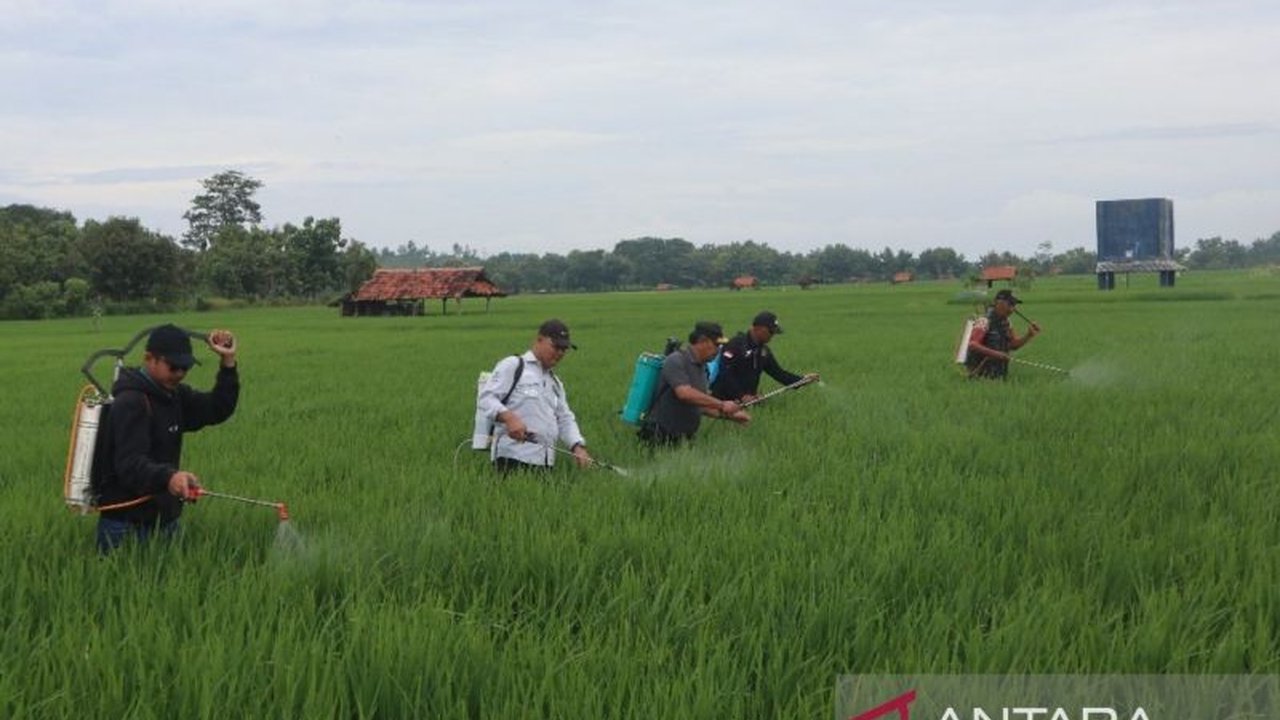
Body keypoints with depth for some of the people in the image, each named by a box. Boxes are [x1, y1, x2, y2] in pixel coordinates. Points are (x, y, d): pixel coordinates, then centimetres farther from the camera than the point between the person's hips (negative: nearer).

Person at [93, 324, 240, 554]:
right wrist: (168, 477, -48)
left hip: (163, 521, 8)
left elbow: (218, 409, 12)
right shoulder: (130, 403, -18)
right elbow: (130, 464, -29)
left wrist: (228, 362, 0)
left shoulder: (174, 395, 11)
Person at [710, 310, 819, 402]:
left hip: (749, 400, 8)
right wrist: (741, 396, -24)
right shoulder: (736, 344, -15)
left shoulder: (764, 350, 11)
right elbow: (725, 373, -21)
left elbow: (777, 372, 13)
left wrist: (803, 379, 0)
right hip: (725, 401, -8)